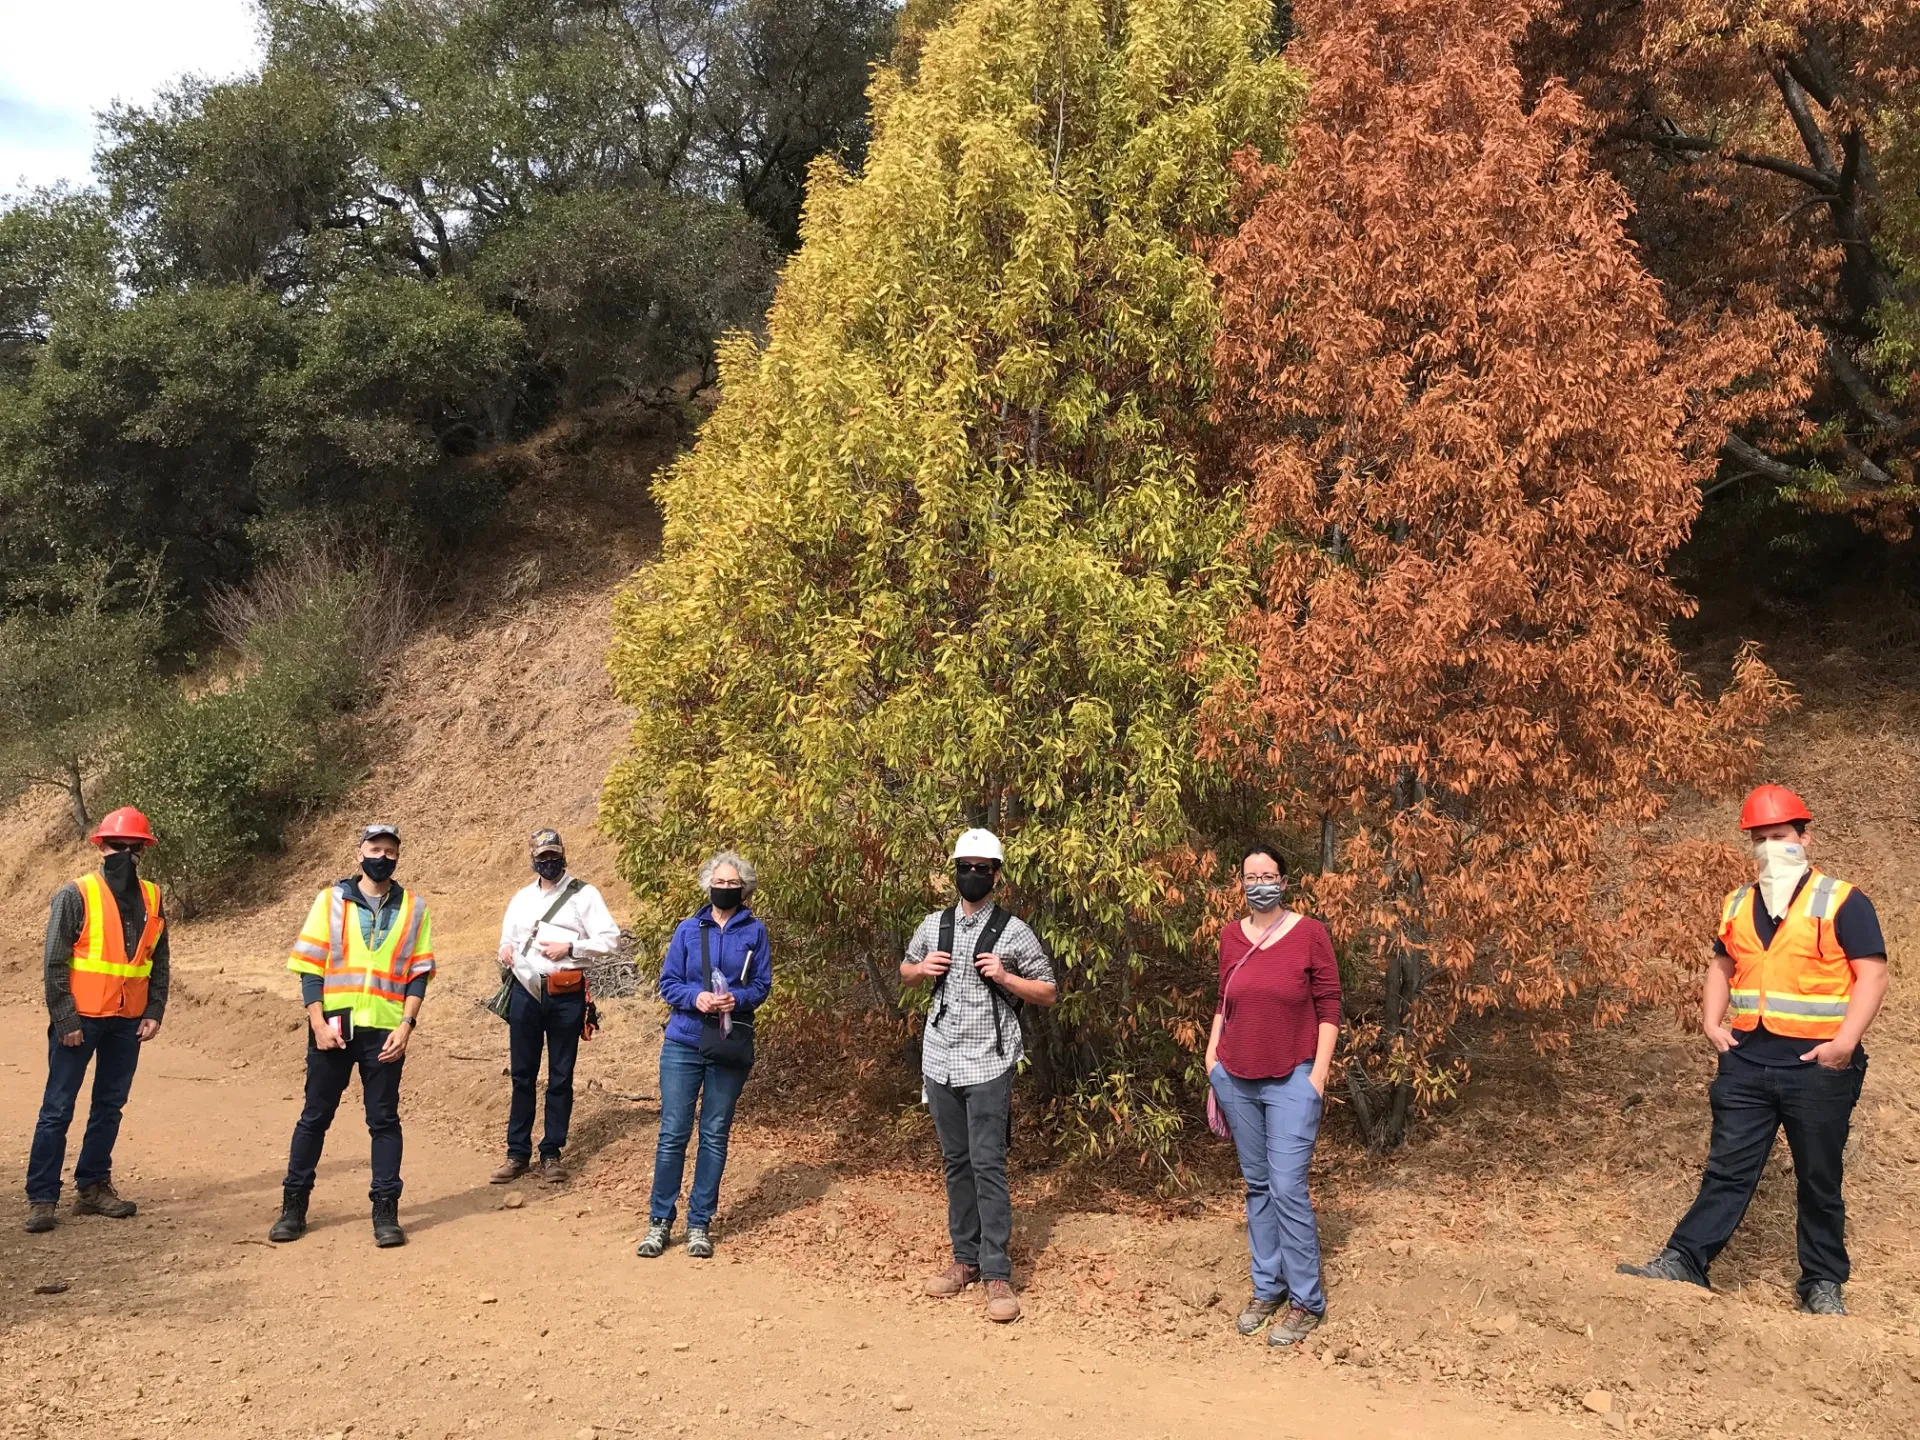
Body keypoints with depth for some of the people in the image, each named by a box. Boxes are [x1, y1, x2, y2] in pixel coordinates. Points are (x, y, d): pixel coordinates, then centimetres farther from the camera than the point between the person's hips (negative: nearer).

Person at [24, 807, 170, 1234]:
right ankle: (41, 1197, 8)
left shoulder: (151, 898, 5)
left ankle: (93, 1186, 22)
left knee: (110, 1106, 11)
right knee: (58, 1109, 1)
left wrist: (154, 1013, 2)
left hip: (127, 1022, 5)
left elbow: (159, 962, 10)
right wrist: (65, 1020, -12)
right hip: (80, 1021, -4)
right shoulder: (75, 895, -8)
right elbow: (54, 963, -9)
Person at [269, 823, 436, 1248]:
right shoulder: (331, 900, 4)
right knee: (315, 1116, 8)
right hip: (333, 1028, 0)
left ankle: (386, 1210, 9)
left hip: (385, 1032, 0)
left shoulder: (413, 909, 6)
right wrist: (318, 1022, -9)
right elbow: (309, 966, 1)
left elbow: (419, 974, 5)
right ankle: (294, 1205, 20)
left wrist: (406, 1026, -7)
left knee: (384, 1120, 4)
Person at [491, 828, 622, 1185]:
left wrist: (570, 947, -16)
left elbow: (609, 938, -5)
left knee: (561, 1077, 4)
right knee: (522, 1075, 7)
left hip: (566, 995, -3)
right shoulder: (521, 899, 15)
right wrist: (505, 950, 0)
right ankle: (518, 1153, 15)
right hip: (526, 991, 4)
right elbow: (507, 940, 23)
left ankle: (551, 1153, 13)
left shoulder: (584, 894, 1)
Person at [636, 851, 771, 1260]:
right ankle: (660, 1221, 13)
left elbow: (761, 985, 2)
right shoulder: (688, 929, 3)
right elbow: (668, 983, 2)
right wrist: (696, 997, -17)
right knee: (673, 1133, 1)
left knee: (715, 1136, 7)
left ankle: (699, 1224, 17)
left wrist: (736, 999, -19)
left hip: (730, 1046, 0)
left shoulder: (754, 931, 2)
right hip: (684, 1043, 0)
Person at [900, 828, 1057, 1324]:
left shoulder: (1013, 931, -3)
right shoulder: (934, 926, 8)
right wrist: (922, 968, -1)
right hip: (940, 1062, 4)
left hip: (988, 1065, -4)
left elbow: (1047, 992, 1)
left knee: (988, 1165, -7)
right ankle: (965, 1259, 21)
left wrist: (1004, 977, -15)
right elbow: (905, 971, 22)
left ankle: (997, 1273, -3)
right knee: (956, 1163, 11)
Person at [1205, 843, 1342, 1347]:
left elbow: (1328, 1007, -5)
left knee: (1287, 1188, -8)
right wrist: (1211, 1058, 9)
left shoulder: (1310, 933, -7)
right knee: (1256, 1186, 12)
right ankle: (1267, 1288, 23)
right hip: (1236, 1080, 4)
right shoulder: (1231, 936, 4)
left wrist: (1319, 1073, -9)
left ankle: (1307, 1302, 5)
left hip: (1291, 1082, -4)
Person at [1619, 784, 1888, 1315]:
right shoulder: (1738, 905, 11)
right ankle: (1683, 1261, 2)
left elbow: (1872, 975, -10)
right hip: (1747, 1061, 4)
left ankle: (1823, 1283, 21)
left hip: (1816, 1065, -4)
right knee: (1727, 1170, 4)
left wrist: (1845, 1042, -20)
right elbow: (1721, 965, 22)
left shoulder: (1841, 903, -6)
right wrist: (1712, 1021, 7)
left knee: (1819, 1180, 9)